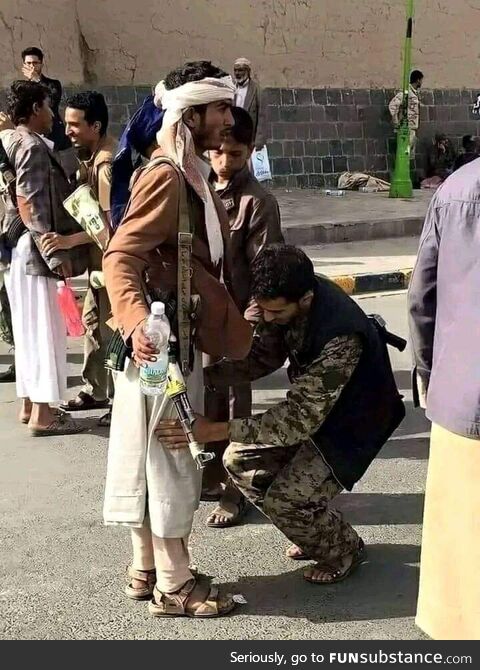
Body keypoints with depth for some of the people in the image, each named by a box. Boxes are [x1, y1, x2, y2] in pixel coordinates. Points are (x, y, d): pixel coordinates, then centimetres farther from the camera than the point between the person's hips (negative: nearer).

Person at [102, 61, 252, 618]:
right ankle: (173, 585, 11)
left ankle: (146, 570, 26)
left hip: (179, 336, 10)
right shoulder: (167, 176, -17)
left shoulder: (189, 174, 14)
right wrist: (137, 321, -41)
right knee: (171, 459, -1)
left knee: (151, 457, 15)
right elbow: (120, 257, -26)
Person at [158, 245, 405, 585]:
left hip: (352, 424, -8)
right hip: (313, 407, 8)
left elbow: (302, 417, -41)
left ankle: (345, 550, 11)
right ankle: (318, 530, 20)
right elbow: (262, 356, -2)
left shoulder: (341, 336, -39)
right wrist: (201, 375, -17)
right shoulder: (289, 301, -15)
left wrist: (217, 430, -45)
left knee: (286, 500, -21)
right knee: (240, 460, 1)